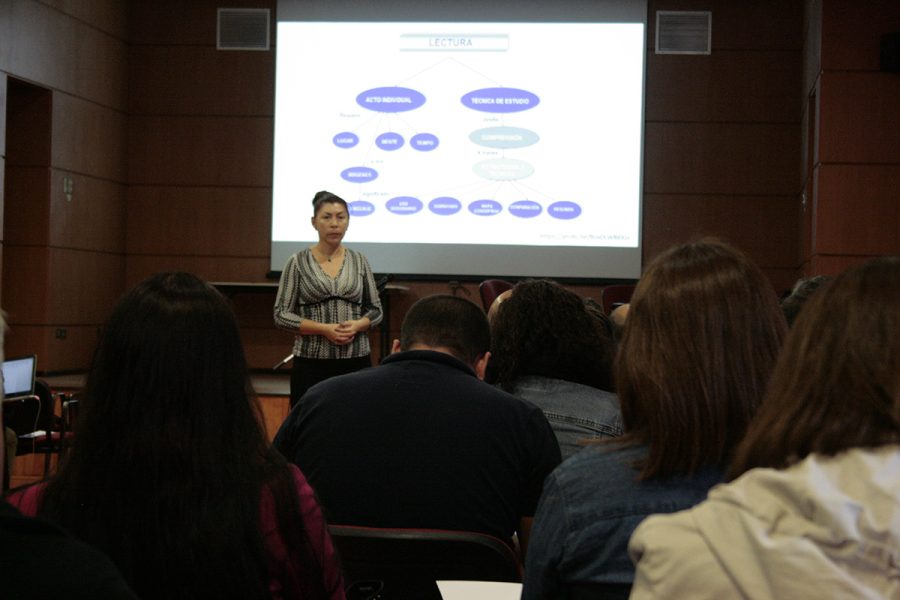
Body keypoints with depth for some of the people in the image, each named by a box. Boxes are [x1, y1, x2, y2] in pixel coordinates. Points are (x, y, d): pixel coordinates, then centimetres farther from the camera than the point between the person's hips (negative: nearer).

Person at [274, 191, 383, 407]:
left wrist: (357, 325, -11)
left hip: (356, 361, 2)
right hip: (311, 363, -2)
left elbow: (375, 310, 10)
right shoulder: (298, 262, -1)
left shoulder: (359, 261, 6)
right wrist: (324, 329, -16)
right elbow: (281, 314, -4)